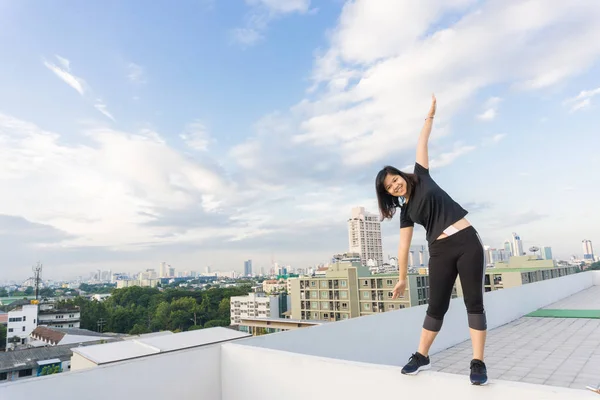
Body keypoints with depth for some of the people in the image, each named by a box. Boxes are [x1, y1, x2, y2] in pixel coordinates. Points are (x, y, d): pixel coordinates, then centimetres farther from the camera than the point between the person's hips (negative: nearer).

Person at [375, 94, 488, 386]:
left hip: (468, 242, -1)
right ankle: (421, 357, 17)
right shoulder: (406, 211, 7)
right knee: (436, 306, 3)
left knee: (474, 302, -2)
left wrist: (430, 115, 8)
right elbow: (404, 245, 6)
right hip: (440, 252, 1)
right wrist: (402, 278, 7)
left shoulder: (421, 178, 6)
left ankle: (478, 363, 4)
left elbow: (422, 144, 7)